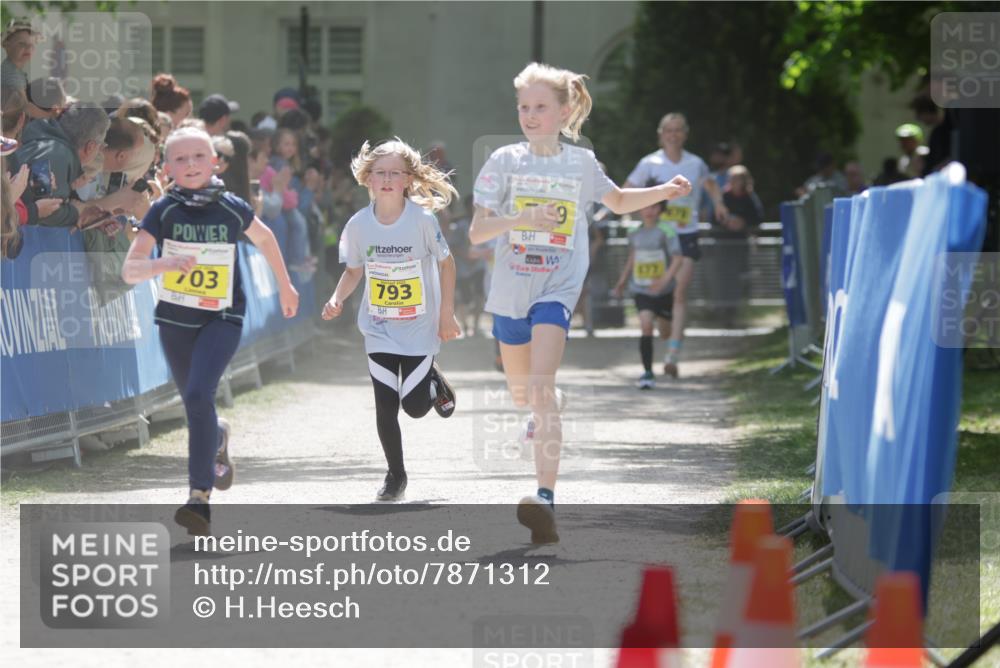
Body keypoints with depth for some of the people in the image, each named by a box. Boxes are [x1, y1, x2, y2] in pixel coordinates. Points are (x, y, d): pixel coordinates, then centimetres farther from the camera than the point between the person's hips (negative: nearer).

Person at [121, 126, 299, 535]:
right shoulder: (163, 212, -10)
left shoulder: (232, 209, -9)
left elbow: (264, 238, 14)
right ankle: (218, 440, 54)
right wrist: (165, 264, -37)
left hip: (222, 319, -2)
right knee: (194, 405, 16)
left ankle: (200, 497, -21)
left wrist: (285, 286, 25)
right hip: (175, 319, 2)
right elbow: (129, 271, -17)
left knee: (199, 395, -23)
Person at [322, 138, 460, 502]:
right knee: (385, 407, -1)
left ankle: (433, 381, 33)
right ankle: (395, 475, 17)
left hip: (419, 328, -2)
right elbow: (354, 270, 6)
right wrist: (337, 299, -13)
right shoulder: (359, 224, -8)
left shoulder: (422, 219, -15)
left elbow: (446, 263, -4)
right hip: (379, 329, 2)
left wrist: (446, 315, -4)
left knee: (415, 406, -1)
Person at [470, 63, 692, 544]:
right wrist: (524, 218, -26)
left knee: (541, 386, -22)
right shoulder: (505, 161, -3)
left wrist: (665, 191, 7)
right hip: (510, 291, 2)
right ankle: (540, 414, 57)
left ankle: (545, 499, -30)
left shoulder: (581, 163, 1)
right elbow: (476, 232, -9)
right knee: (521, 393, 18)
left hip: (557, 290, -2)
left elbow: (618, 201, 23)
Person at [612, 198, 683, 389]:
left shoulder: (666, 231, -12)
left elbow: (678, 258, -18)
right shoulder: (635, 234, 2)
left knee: (665, 333, 15)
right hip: (641, 289, 1)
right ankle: (647, 373, -16)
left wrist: (665, 280, -30)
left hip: (663, 291, -1)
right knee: (646, 326, -19)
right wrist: (622, 280, 22)